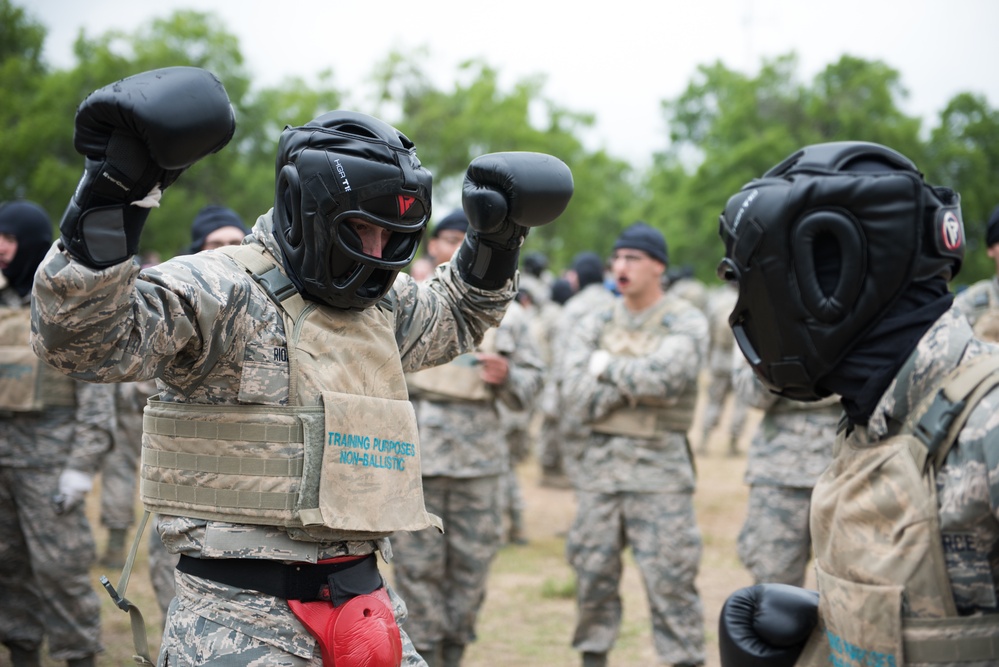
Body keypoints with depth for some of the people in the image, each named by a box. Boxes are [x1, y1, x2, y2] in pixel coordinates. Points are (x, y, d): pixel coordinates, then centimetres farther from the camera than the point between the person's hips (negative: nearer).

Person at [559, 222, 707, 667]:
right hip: (599, 459, 4)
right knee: (593, 574, 9)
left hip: (660, 464, -4)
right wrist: (636, 379, -11)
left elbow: (665, 375, -21)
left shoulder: (686, 323, -3)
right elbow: (577, 397, -4)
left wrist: (606, 367, -7)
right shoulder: (594, 326, 8)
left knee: (669, 580, -3)